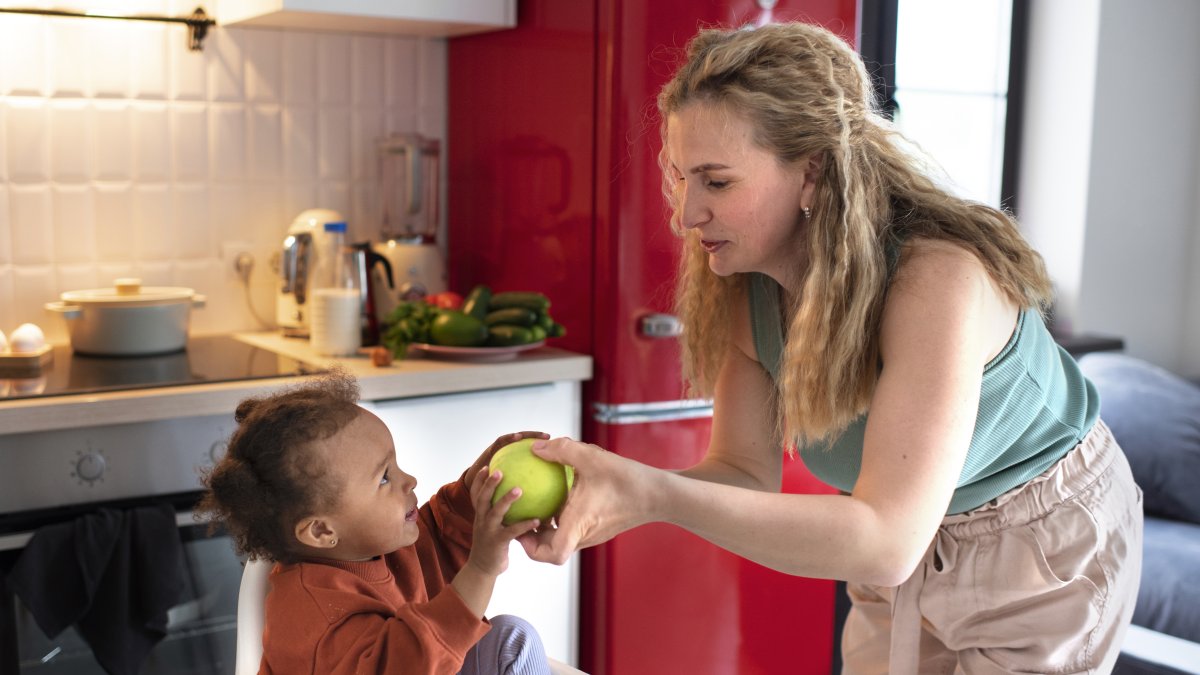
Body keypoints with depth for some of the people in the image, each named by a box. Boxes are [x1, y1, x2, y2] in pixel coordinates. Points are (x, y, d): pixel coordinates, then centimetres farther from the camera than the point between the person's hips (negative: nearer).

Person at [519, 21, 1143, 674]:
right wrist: (617, 497, -32)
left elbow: (885, 540, -42)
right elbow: (748, 472, -11)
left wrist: (653, 493, -49)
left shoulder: (938, 278, -37)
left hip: (1042, 549, -5)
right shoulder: (744, 290, -16)